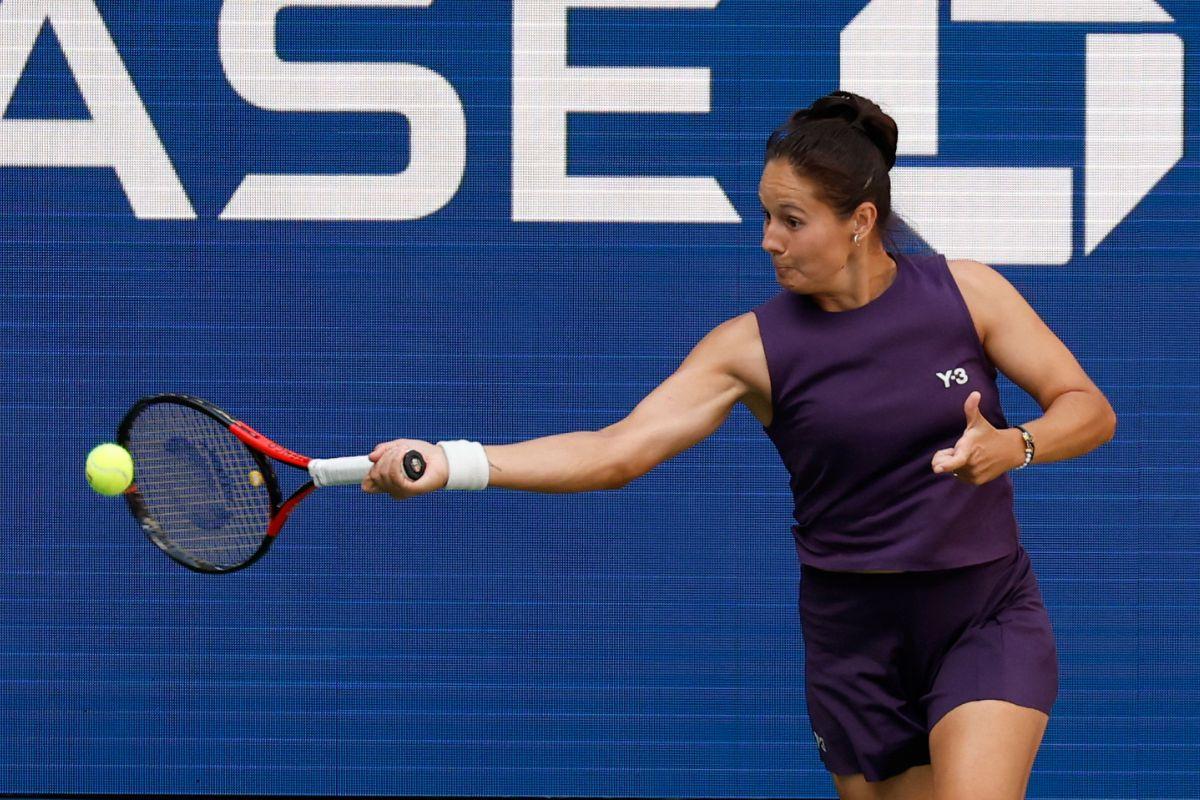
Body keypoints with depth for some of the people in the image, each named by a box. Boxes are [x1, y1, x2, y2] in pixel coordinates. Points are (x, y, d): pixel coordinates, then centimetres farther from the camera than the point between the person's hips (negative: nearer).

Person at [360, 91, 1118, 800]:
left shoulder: (964, 292, -6)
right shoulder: (753, 347, -7)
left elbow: (1089, 409, -2)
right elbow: (617, 450, -15)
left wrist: (1012, 446, -25)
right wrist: (453, 462, -28)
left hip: (986, 623, -1)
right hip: (857, 638, 2)